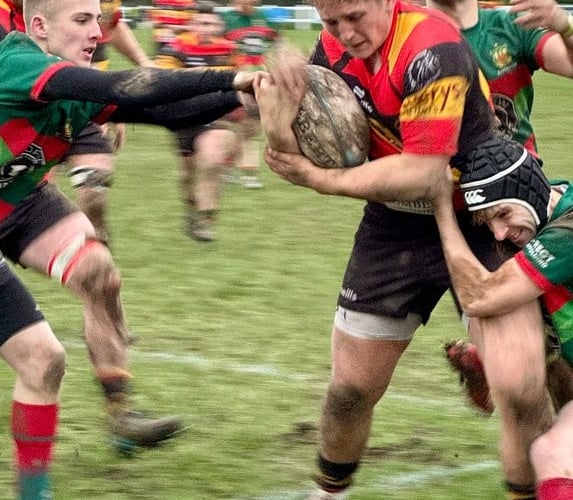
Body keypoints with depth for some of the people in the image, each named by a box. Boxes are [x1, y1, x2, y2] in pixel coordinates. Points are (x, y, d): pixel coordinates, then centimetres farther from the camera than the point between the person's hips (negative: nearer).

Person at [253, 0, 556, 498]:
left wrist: (321, 178, -23)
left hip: (480, 222, -6)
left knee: (520, 386, -21)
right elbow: (309, 155, -3)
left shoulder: (430, 49, -27)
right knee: (350, 388, 11)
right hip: (394, 228, 6)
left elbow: (421, 173, -29)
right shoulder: (334, 49, -5)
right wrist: (282, 130, -25)